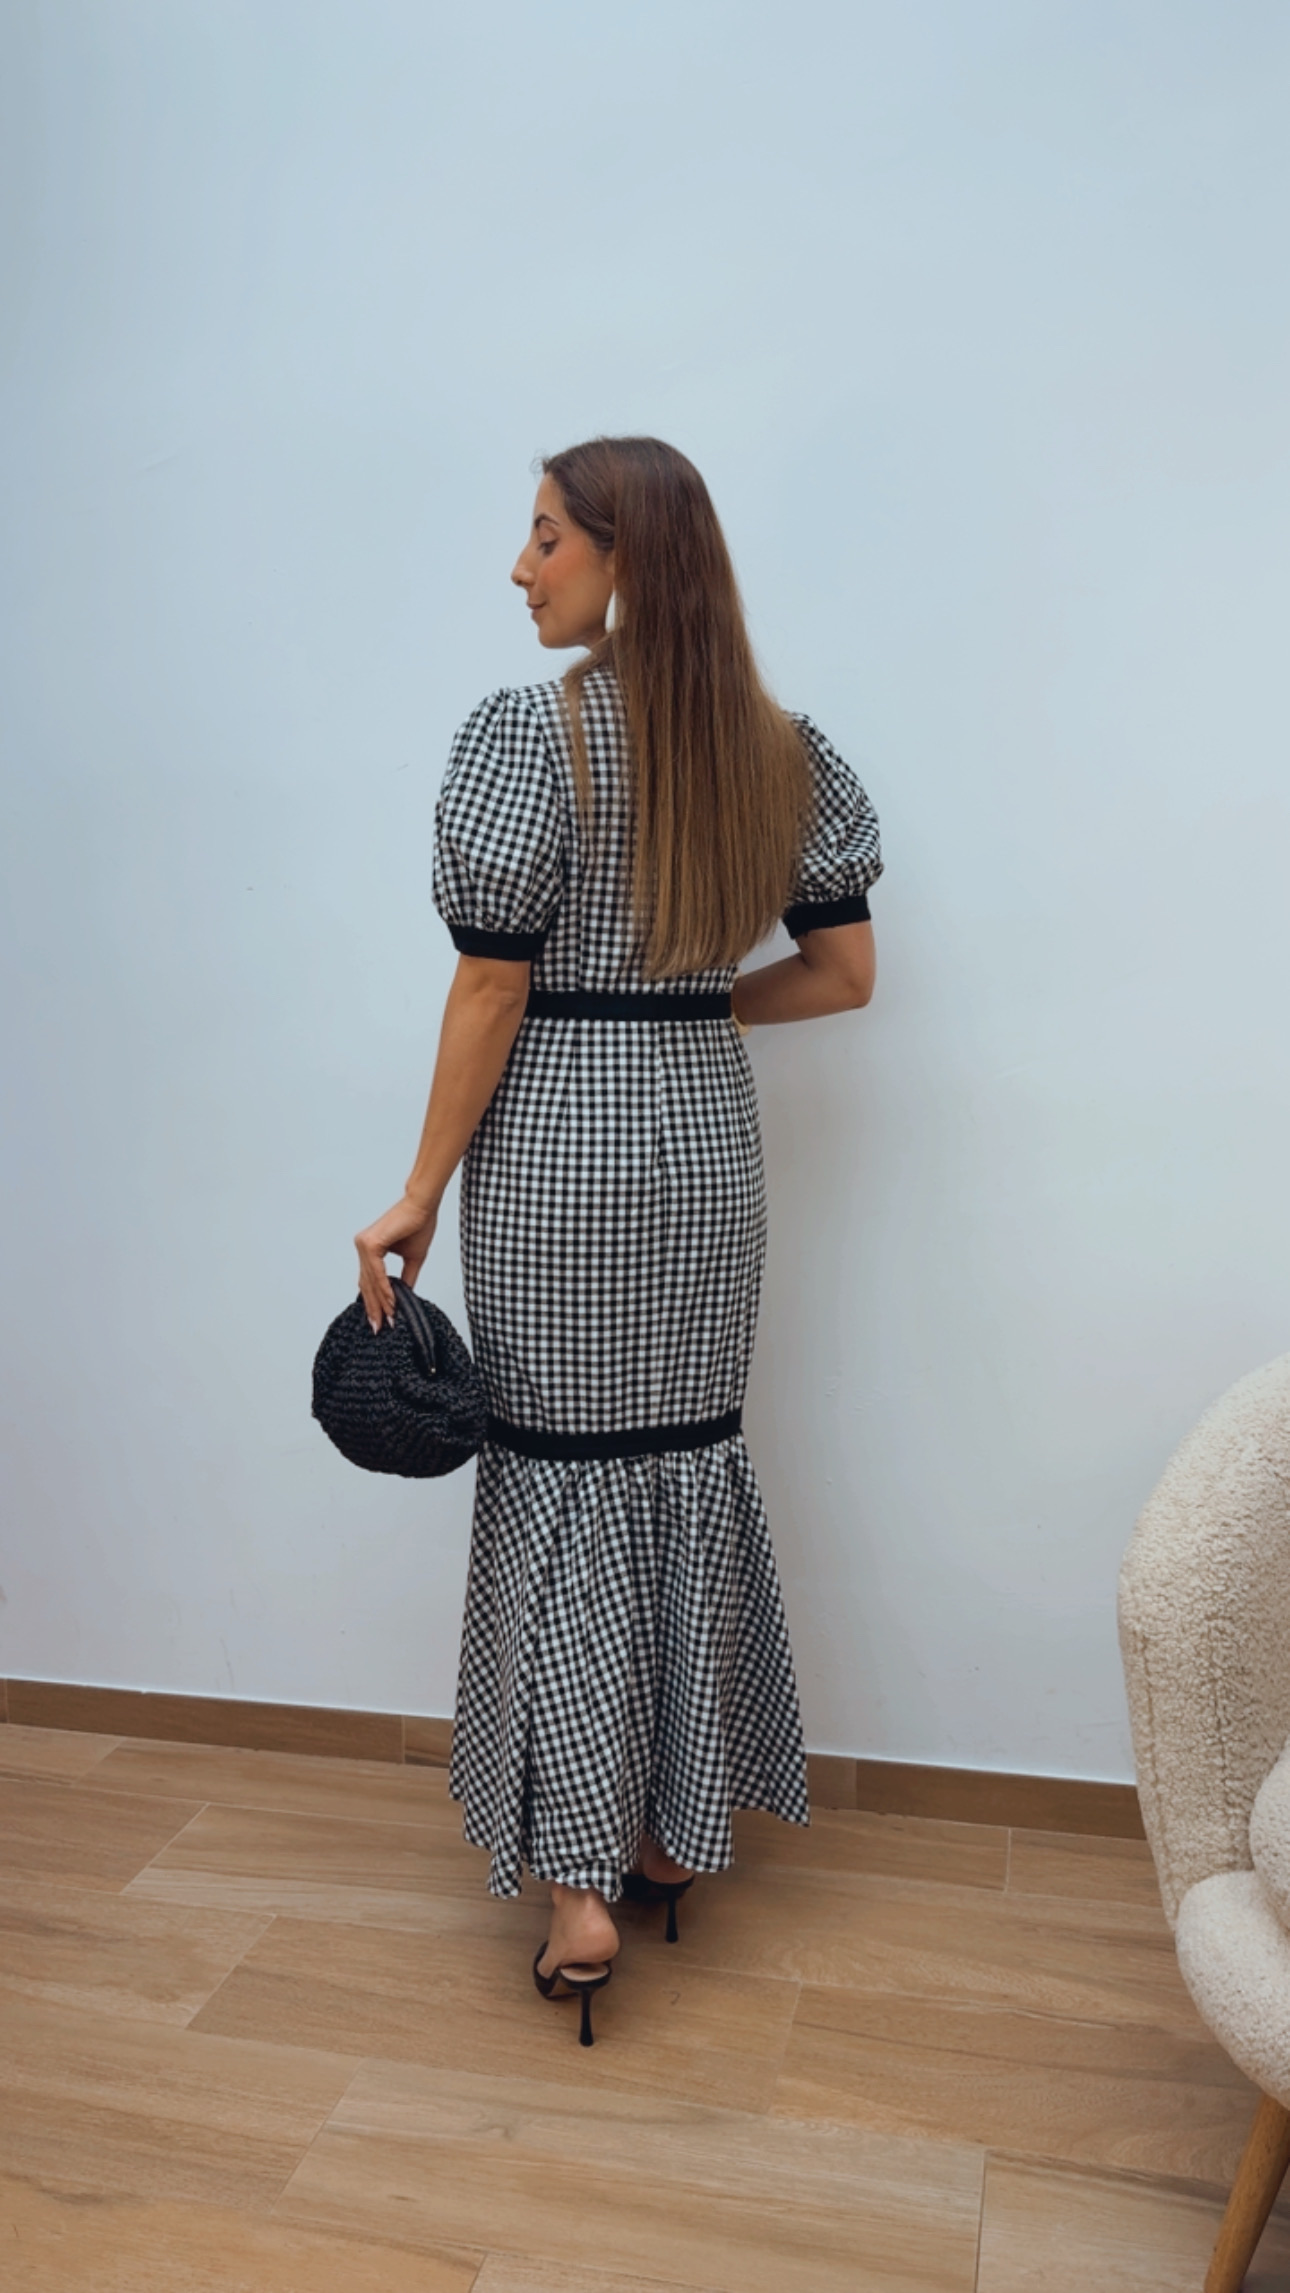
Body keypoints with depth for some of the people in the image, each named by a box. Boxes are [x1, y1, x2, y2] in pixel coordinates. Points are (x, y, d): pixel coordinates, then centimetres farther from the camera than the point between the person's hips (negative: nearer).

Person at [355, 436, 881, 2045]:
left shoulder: (530, 733, -12)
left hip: (555, 1141, -5)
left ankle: (579, 1884, 13)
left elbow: (492, 988, -14)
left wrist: (422, 1193, -6)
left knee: (561, 1479, 6)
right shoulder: (781, 746, 4)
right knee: (690, 1462, 15)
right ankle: (675, 1828, 31)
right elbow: (845, 971, 4)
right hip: (706, 1139, 5)